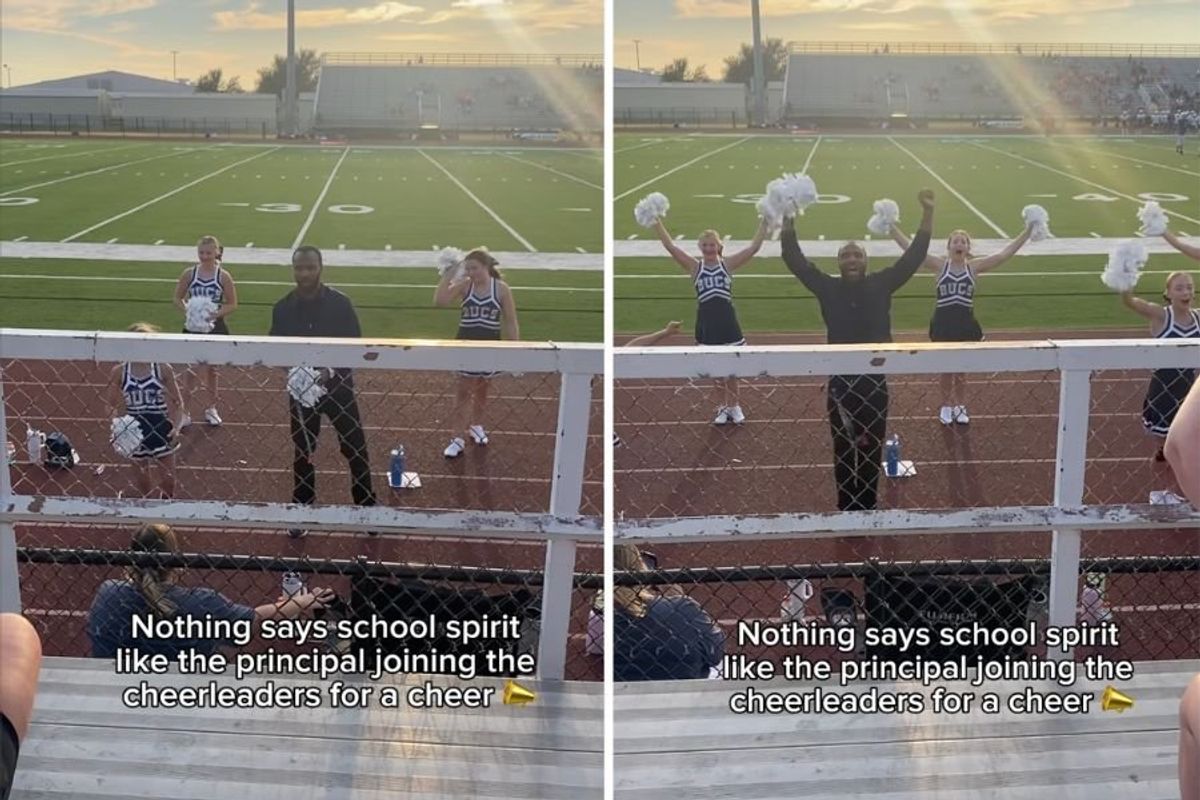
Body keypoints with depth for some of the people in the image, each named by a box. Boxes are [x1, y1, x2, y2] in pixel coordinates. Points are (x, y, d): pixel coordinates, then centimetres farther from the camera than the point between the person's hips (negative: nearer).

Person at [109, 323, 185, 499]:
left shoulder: (163, 369, -7)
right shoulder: (119, 371, -4)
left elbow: (178, 402, 0)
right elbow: (115, 406, 5)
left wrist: (177, 426, -15)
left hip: (161, 429, -1)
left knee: (168, 479, 4)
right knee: (142, 477, 14)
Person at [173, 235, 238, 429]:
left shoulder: (223, 276, -7)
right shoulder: (189, 274, -3)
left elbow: (232, 304, -4)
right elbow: (178, 299, 4)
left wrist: (216, 313, -19)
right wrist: (187, 311, -15)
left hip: (215, 328, -1)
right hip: (193, 327, 1)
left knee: (211, 369, 12)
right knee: (190, 370, 2)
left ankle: (211, 409, 29)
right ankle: (184, 412, 9)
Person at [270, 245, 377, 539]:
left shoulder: (339, 303, -11)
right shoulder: (283, 308, -3)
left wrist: (330, 370, -24)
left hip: (337, 386, -2)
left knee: (355, 450, 3)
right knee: (302, 452, 11)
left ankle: (367, 509, 18)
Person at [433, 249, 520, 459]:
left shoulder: (501, 288, -8)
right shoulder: (463, 285, -8)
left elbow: (511, 322, -3)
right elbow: (439, 301, -23)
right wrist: (448, 274, -26)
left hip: (490, 346, 1)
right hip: (466, 345, -1)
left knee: (481, 389, 17)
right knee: (464, 391, 0)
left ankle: (476, 426, 39)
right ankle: (458, 438, 6)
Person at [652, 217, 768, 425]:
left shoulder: (728, 264, 1)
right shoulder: (695, 266, 1)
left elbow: (754, 247, -5)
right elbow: (671, 247, -7)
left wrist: (764, 221, -12)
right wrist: (657, 223, -15)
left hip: (727, 322, 0)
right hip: (706, 323, 1)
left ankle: (732, 406, 25)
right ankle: (729, 406, 23)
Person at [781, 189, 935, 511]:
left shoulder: (880, 285, 0)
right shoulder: (829, 288, -1)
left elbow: (914, 256, -4)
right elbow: (795, 260, -6)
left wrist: (928, 214, -11)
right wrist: (788, 219, -13)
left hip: (874, 382, 0)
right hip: (840, 381, 0)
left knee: (871, 451, 11)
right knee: (843, 451, 10)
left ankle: (867, 507, 25)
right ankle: (846, 508, 23)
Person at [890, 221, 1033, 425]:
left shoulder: (974, 266, -3)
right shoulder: (940, 265, -5)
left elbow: (1005, 254, -8)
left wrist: (1027, 232, -14)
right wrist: (892, 227, -19)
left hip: (965, 322, 1)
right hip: (943, 322, -1)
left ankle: (960, 406, 33)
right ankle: (947, 406, 31)